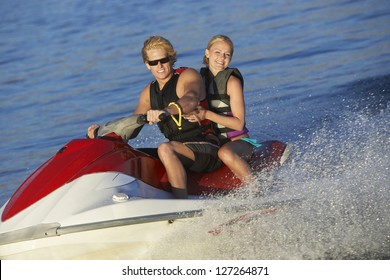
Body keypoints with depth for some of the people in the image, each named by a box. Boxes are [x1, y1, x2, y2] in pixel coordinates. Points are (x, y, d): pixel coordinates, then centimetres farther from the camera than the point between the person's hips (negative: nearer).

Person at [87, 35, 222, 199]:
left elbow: (191, 100, -29)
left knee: (165, 149, -36)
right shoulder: (149, 92, 15)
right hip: (180, 148, 8)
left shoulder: (188, 76, -6)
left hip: (207, 148, -8)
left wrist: (166, 111, -49)